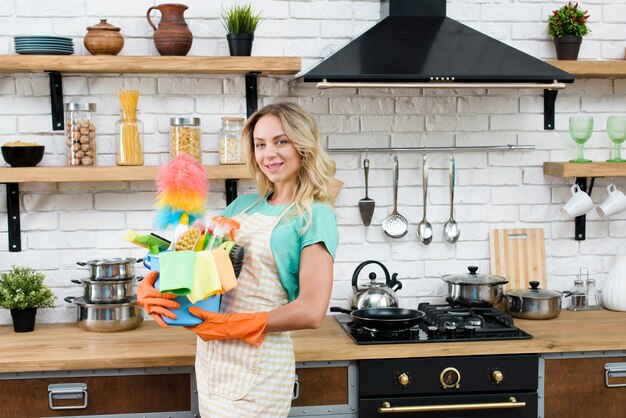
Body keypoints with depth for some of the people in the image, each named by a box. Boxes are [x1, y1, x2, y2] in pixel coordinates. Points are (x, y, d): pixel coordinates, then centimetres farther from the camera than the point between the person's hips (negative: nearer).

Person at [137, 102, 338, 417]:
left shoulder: (315, 216, -10)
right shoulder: (243, 205, 9)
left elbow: (311, 312, -18)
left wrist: (229, 325, -20)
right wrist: (151, 285, -10)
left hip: (257, 364, -6)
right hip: (210, 355, 6)